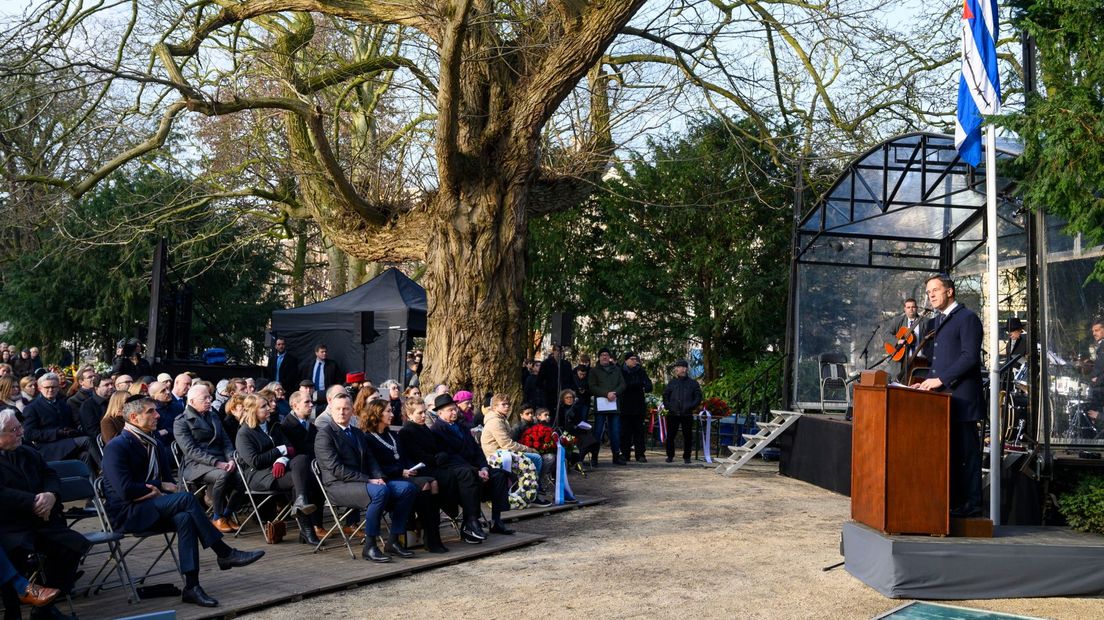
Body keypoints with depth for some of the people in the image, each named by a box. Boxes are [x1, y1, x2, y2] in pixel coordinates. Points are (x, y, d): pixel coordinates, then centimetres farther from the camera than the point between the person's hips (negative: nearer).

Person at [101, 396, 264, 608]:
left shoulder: (155, 443, 13)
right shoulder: (116, 447, -12)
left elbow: (169, 483, 15)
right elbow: (126, 490, -22)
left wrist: (153, 490, -8)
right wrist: (159, 486, -10)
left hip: (149, 508, 7)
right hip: (126, 513, -7)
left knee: (185, 518, -27)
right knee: (186, 499, -28)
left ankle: (192, 586, -30)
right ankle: (224, 553, -22)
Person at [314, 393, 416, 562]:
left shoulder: (358, 433, 21)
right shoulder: (324, 435, -4)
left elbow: (370, 460, 17)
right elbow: (336, 468, -14)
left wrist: (379, 477, -5)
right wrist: (368, 480, -18)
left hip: (364, 482, 8)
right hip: (338, 486, -8)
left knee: (407, 488, -11)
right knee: (380, 491, -35)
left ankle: (393, 541, -6)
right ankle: (369, 546, -25)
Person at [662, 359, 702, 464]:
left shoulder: (693, 383, 7)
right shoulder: (672, 383, 11)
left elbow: (698, 397, 5)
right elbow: (665, 395, 14)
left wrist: (692, 407, -8)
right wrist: (667, 406, -1)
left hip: (687, 415, -1)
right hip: (673, 414, 1)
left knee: (688, 436, 1)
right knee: (670, 435, 2)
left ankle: (686, 457, 10)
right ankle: (670, 455, 13)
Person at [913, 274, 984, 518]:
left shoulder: (967, 318, -5)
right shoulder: (935, 322, 22)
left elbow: (970, 357, -14)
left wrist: (941, 379, -17)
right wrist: (927, 382, 9)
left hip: (961, 397, -8)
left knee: (965, 452, -5)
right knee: (948, 452, 8)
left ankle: (970, 504, -1)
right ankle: (952, 503, 12)